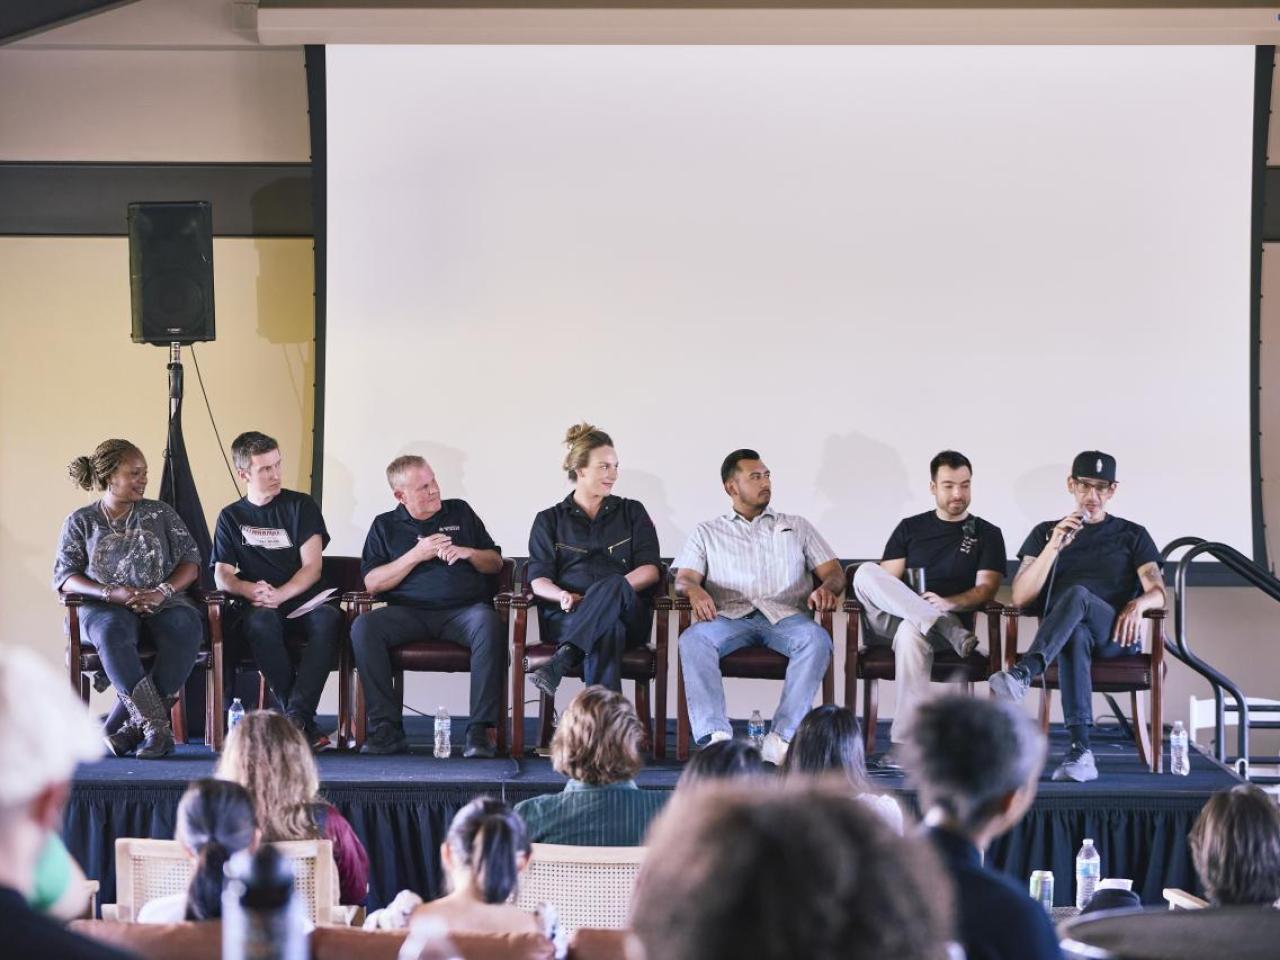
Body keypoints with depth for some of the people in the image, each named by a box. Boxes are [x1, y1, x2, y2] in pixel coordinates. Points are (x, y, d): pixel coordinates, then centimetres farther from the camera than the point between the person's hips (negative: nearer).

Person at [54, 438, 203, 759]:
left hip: (162, 603, 1)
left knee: (185, 627, -35)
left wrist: (163, 591, -12)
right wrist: (114, 594, -15)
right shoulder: (80, 522, 11)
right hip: (105, 609, -1)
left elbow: (191, 561, 9)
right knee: (113, 633, -40)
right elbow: (64, 577, 2)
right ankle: (156, 725, -43)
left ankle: (126, 726, -35)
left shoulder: (161, 513, 15)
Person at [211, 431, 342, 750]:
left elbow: (312, 568, 1)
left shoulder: (301, 506, 11)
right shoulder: (231, 517, 17)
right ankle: (304, 723, -37)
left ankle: (296, 716, -42)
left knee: (329, 619, -36)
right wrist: (250, 590, -17)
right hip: (256, 607, 0)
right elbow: (222, 576, 7)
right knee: (261, 622, -38)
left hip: (302, 604, 0)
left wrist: (278, 595, -16)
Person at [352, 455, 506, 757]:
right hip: (408, 612, 0)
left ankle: (481, 729, -36)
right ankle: (387, 728, -29)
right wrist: (416, 556, -3)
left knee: (489, 626, -36)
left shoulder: (460, 512, 20)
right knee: (363, 627, -30)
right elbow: (372, 583, 4)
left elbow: (496, 563, 20)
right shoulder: (385, 526, 16)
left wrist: (467, 552, 0)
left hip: (464, 608, 0)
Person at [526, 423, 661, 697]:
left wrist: (612, 590, -12)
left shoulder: (632, 512, 21)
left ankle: (562, 660, -54)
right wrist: (563, 595, -18)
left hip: (627, 613, 1)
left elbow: (650, 570, 8)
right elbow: (538, 579, 7)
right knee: (608, 629, -40)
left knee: (611, 586, -39)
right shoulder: (549, 520, 20)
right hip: (567, 615, -1)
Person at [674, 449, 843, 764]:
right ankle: (716, 737, -44)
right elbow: (684, 578, 10)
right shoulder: (707, 532, 23)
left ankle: (782, 738, -41)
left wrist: (826, 587, -9)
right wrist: (695, 590, -16)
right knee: (692, 640, -34)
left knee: (817, 640, -35)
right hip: (731, 617, 0)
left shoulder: (797, 526, 25)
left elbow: (834, 571, 17)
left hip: (785, 616, 0)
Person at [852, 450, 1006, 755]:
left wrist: (948, 603, -18)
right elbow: (885, 580, 10)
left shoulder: (987, 534, 15)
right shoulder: (910, 528, 21)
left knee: (911, 632, -41)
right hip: (892, 620, 3)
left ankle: (906, 742, -45)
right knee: (866, 573, -29)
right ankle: (955, 633, -42)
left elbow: (986, 590, 2)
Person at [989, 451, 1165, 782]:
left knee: (1078, 594, -36)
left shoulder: (1132, 535, 20)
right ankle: (1080, 750, -54)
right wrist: (1054, 546, -6)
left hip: (1116, 636, 0)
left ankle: (1022, 674, -57)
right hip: (1068, 633, 1)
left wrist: (1138, 604, -19)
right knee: (1076, 635, -41)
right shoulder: (1045, 533, 21)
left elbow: (1157, 592, 7)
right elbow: (1021, 597, 7)